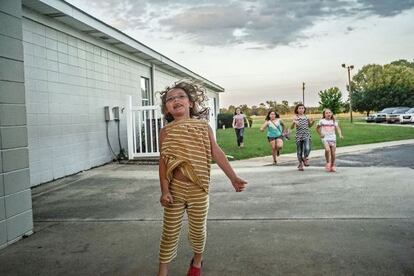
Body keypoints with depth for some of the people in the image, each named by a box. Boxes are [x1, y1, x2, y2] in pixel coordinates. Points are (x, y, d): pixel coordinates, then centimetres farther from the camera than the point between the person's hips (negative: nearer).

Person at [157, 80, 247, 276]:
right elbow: (163, 161, -2)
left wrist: (233, 177, -7)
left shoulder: (203, 127, 1)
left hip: (198, 189, 0)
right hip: (175, 188, 0)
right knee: (170, 231, 7)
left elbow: (216, 153, -1)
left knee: (198, 230, 14)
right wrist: (164, 190, -9)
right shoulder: (166, 132, 1)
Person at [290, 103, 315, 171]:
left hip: (307, 135, 2)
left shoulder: (306, 117, 9)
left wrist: (312, 121, 4)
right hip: (299, 136, -1)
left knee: (307, 149, -20)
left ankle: (305, 158, 9)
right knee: (299, 151, 6)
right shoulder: (295, 117, -1)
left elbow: (309, 125, 23)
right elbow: (292, 128, -8)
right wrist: (294, 122, -27)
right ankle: (300, 164, 23)